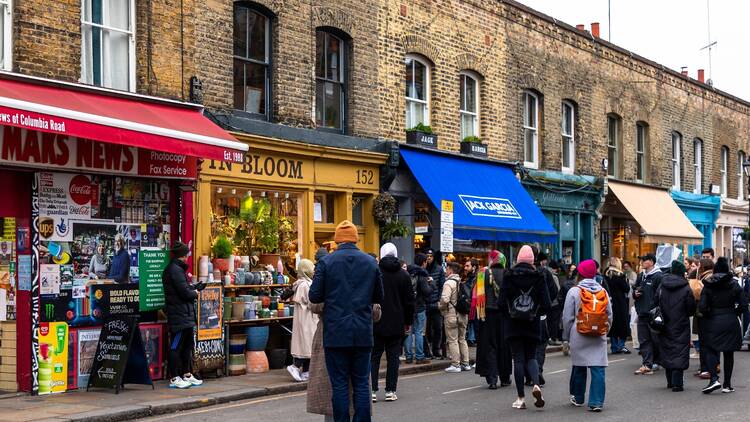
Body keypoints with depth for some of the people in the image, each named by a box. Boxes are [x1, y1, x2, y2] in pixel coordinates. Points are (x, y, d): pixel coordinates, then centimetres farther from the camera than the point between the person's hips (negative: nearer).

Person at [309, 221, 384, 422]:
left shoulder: (326, 262, -5)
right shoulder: (371, 262, 4)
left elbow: (314, 296, -5)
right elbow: (379, 297, 12)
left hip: (336, 333, -2)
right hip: (363, 333, 2)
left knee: (339, 384, 2)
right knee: (361, 383, 7)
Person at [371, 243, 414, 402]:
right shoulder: (404, 275, 1)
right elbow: (409, 301, 6)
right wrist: (408, 321, 15)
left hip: (376, 323, -1)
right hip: (396, 324, 1)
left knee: (374, 357, 5)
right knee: (393, 357, 6)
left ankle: (372, 390, 0)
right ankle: (390, 391, 5)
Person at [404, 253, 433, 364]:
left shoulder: (408, 274, 5)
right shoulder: (421, 275, -13)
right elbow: (427, 292, -17)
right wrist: (431, 285, 0)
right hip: (419, 307, -5)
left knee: (408, 331, 9)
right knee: (419, 332, 0)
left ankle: (409, 356, 11)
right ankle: (419, 357, 1)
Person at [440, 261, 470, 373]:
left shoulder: (449, 283, -14)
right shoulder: (462, 283, 11)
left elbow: (445, 299, -22)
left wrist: (441, 307, -4)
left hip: (451, 314, -8)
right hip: (463, 315, 8)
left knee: (453, 340, -2)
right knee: (462, 339, 15)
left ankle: (455, 364, -3)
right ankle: (465, 363, 17)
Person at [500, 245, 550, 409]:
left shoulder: (509, 277, -5)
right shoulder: (538, 277, -3)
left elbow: (502, 302, -8)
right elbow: (546, 304, -6)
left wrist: (509, 314, 9)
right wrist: (535, 314, 12)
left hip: (513, 325, -1)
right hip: (533, 326, 1)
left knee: (518, 359, 4)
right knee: (531, 357, 14)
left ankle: (521, 399, 4)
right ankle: (536, 384, -13)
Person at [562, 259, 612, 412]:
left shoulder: (574, 291, -5)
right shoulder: (602, 291, 5)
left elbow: (567, 317, -3)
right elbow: (609, 316, 11)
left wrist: (567, 336, 8)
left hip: (579, 335, -2)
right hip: (599, 337, 2)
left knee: (579, 367, 13)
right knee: (598, 368, -2)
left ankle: (578, 398, 27)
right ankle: (597, 402, -8)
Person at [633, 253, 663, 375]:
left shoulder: (658, 277, -10)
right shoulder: (641, 276, 16)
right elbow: (634, 290, 28)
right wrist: (635, 293, 5)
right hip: (642, 313, 8)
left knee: (655, 340, 3)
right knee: (644, 340, 3)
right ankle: (647, 364, 2)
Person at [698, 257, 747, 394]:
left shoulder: (708, 286, -7)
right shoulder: (734, 285, -3)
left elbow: (702, 307, -12)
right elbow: (743, 304, -5)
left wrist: (708, 314, 7)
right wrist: (734, 313, 10)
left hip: (713, 323, -1)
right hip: (731, 322, 1)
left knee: (711, 350, 7)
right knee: (729, 353, 10)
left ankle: (714, 379, -12)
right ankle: (727, 384, 12)